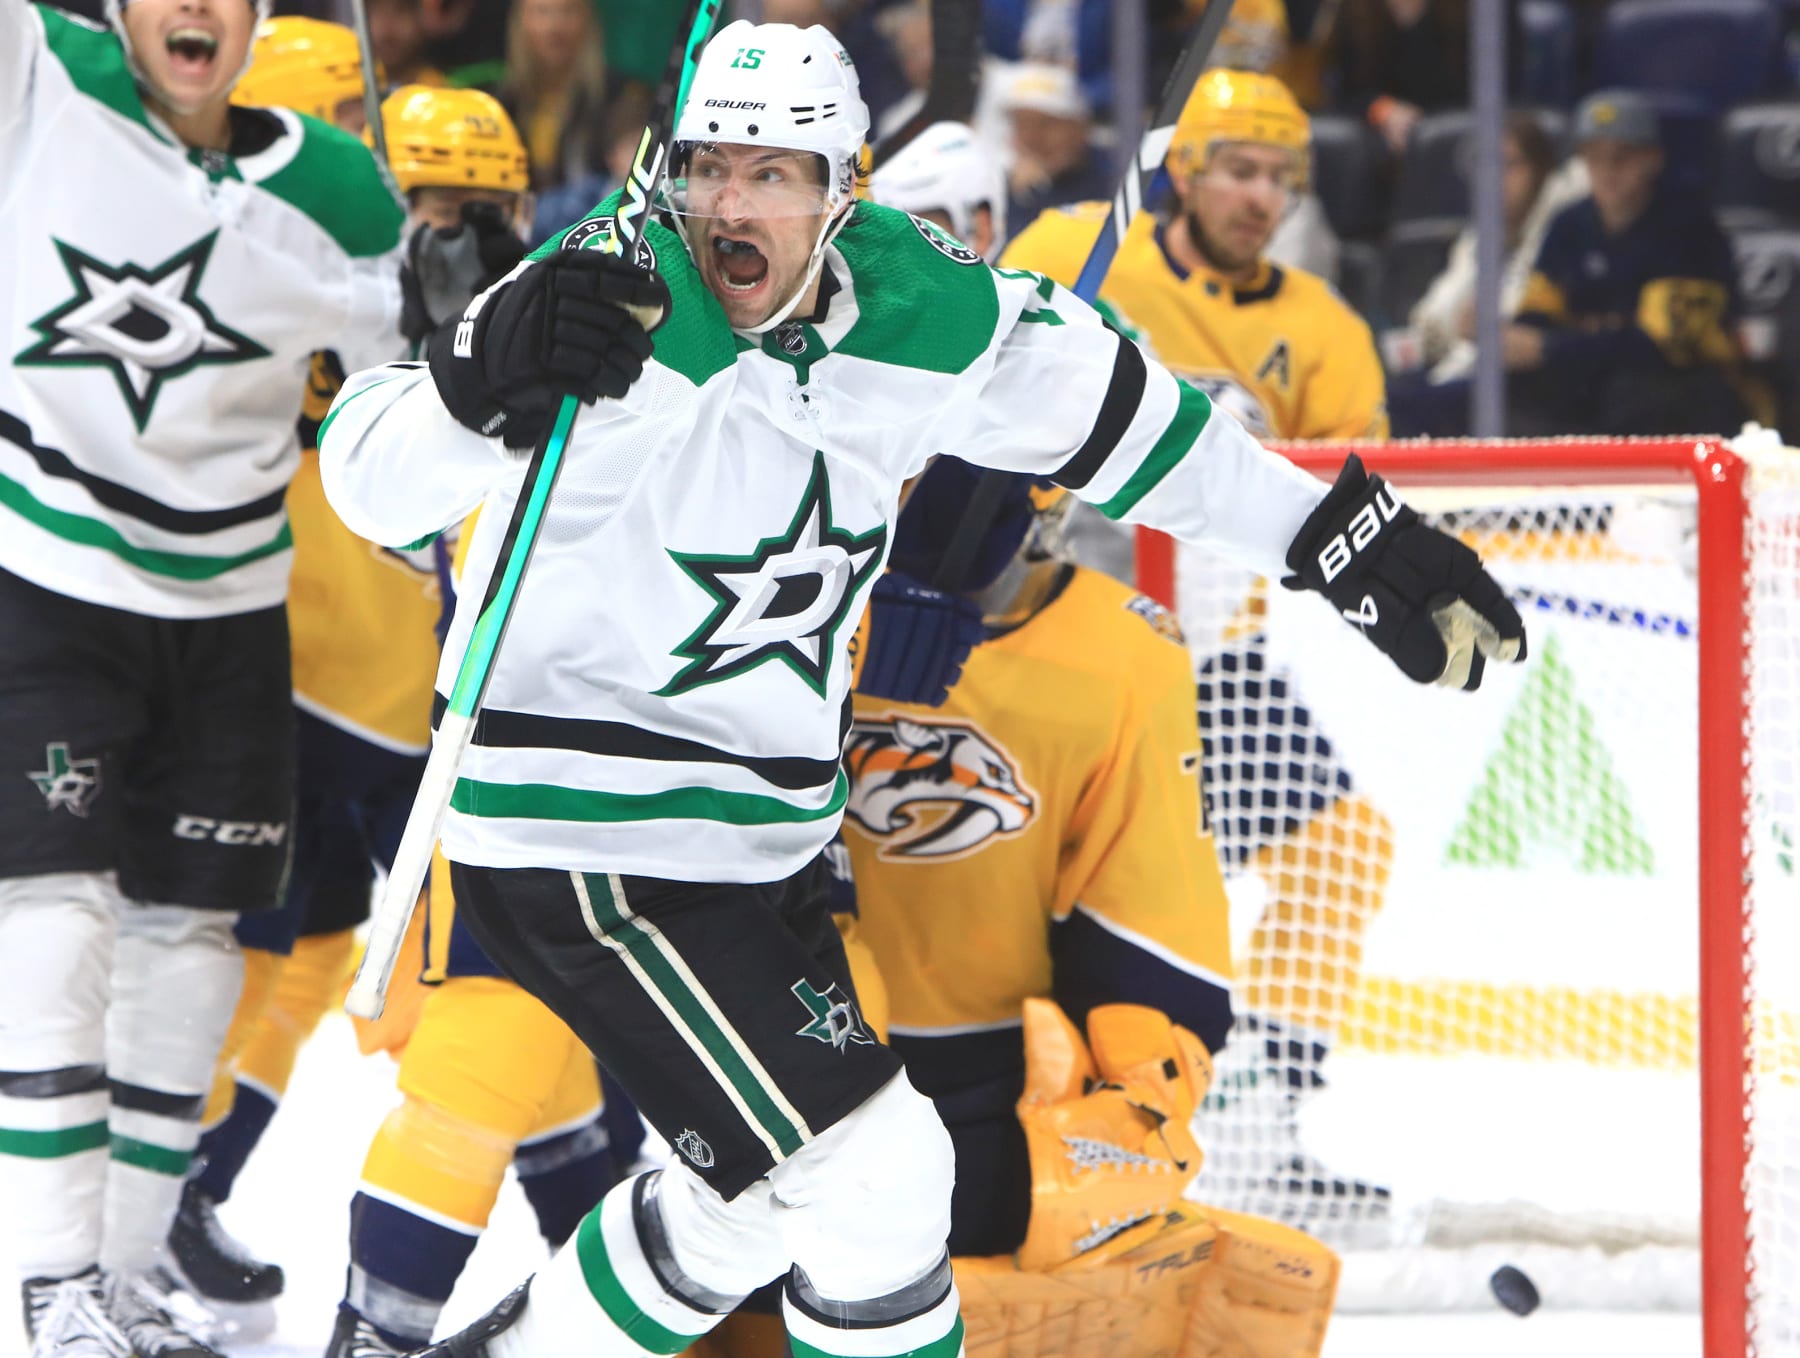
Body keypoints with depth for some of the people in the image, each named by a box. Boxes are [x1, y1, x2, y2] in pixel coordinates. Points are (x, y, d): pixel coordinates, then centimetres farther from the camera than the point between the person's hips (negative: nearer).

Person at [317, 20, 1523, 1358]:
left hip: (759, 839, 8)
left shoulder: (926, 311, -1)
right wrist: (480, 384, -44)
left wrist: (1350, 535, 18)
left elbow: (1117, 412, 14)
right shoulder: (619, 306, -19)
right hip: (586, 834, -8)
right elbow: (376, 481, -23)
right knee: (859, 1179, -13)